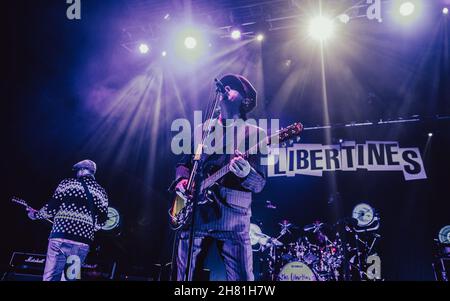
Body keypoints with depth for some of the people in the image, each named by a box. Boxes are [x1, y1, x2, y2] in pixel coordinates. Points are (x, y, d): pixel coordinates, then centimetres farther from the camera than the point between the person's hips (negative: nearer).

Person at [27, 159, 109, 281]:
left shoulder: (68, 183, 6)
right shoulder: (101, 192, 13)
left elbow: (51, 208, 3)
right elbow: (102, 220, 8)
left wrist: (35, 214, 22)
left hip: (61, 237, -3)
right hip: (83, 242, 3)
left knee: (51, 278, 0)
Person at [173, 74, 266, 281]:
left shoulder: (255, 134, 5)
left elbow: (259, 184, -2)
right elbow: (184, 163, 21)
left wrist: (246, 173, -25)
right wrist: (181, 180, -1)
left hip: (233, 218, -3)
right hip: (194, 213, 3)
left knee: (241, 279, -5)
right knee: (186, 277, 5)